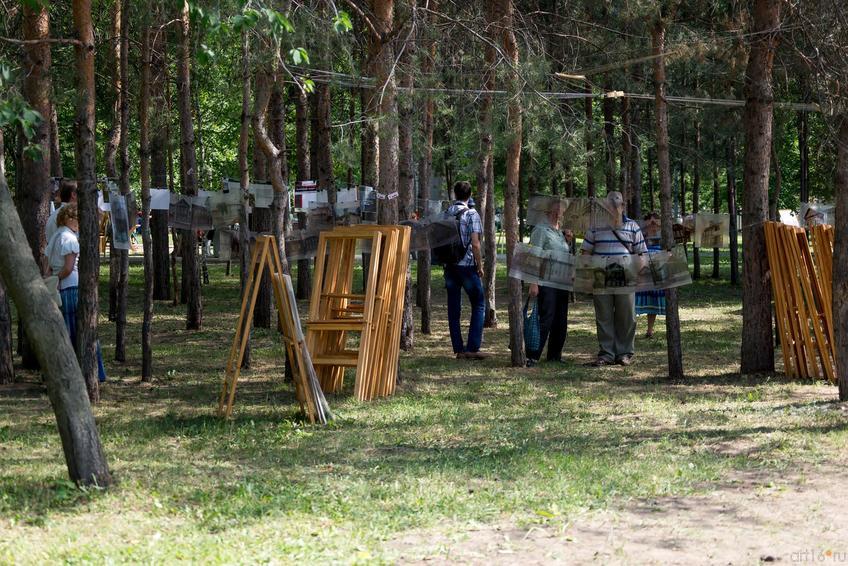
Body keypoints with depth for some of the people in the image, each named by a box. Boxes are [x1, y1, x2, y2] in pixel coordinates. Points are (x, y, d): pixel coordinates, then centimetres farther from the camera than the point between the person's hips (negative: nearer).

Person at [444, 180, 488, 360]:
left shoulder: (446, 214, 5)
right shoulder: (471, 214, -9)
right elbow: (475, 244, -14)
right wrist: (480, 266, -4)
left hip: (449, 266, 5)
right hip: (467, 265, -5)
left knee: (453, 309, 8)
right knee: (478, 306, 6)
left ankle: (458, 349, 8)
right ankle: (472, 348, -2)